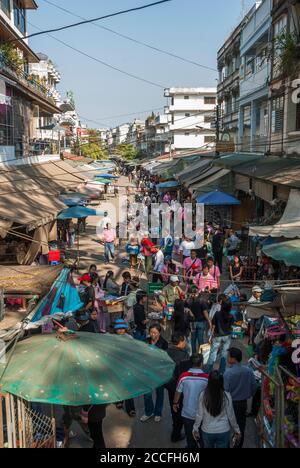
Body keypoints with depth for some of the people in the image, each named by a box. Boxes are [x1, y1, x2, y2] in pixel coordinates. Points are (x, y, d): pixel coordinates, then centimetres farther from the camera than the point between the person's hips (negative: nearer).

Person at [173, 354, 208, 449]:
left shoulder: (184, 376, -17)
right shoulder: (206, 378, -18)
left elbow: (178, 392, -4)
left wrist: (175, 403, 15)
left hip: (187, 413, 1)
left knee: (190, 439, 21)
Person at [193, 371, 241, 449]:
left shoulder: (203, 395, -16)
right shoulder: (226, 396, -17)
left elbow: (199, 415, -7)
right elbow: (231, 416, -6)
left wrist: (195, 429, 8)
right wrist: (236, 430, 10)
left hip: (207, 431, 1)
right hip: (223, 431, -1)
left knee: (207, 446, 23)